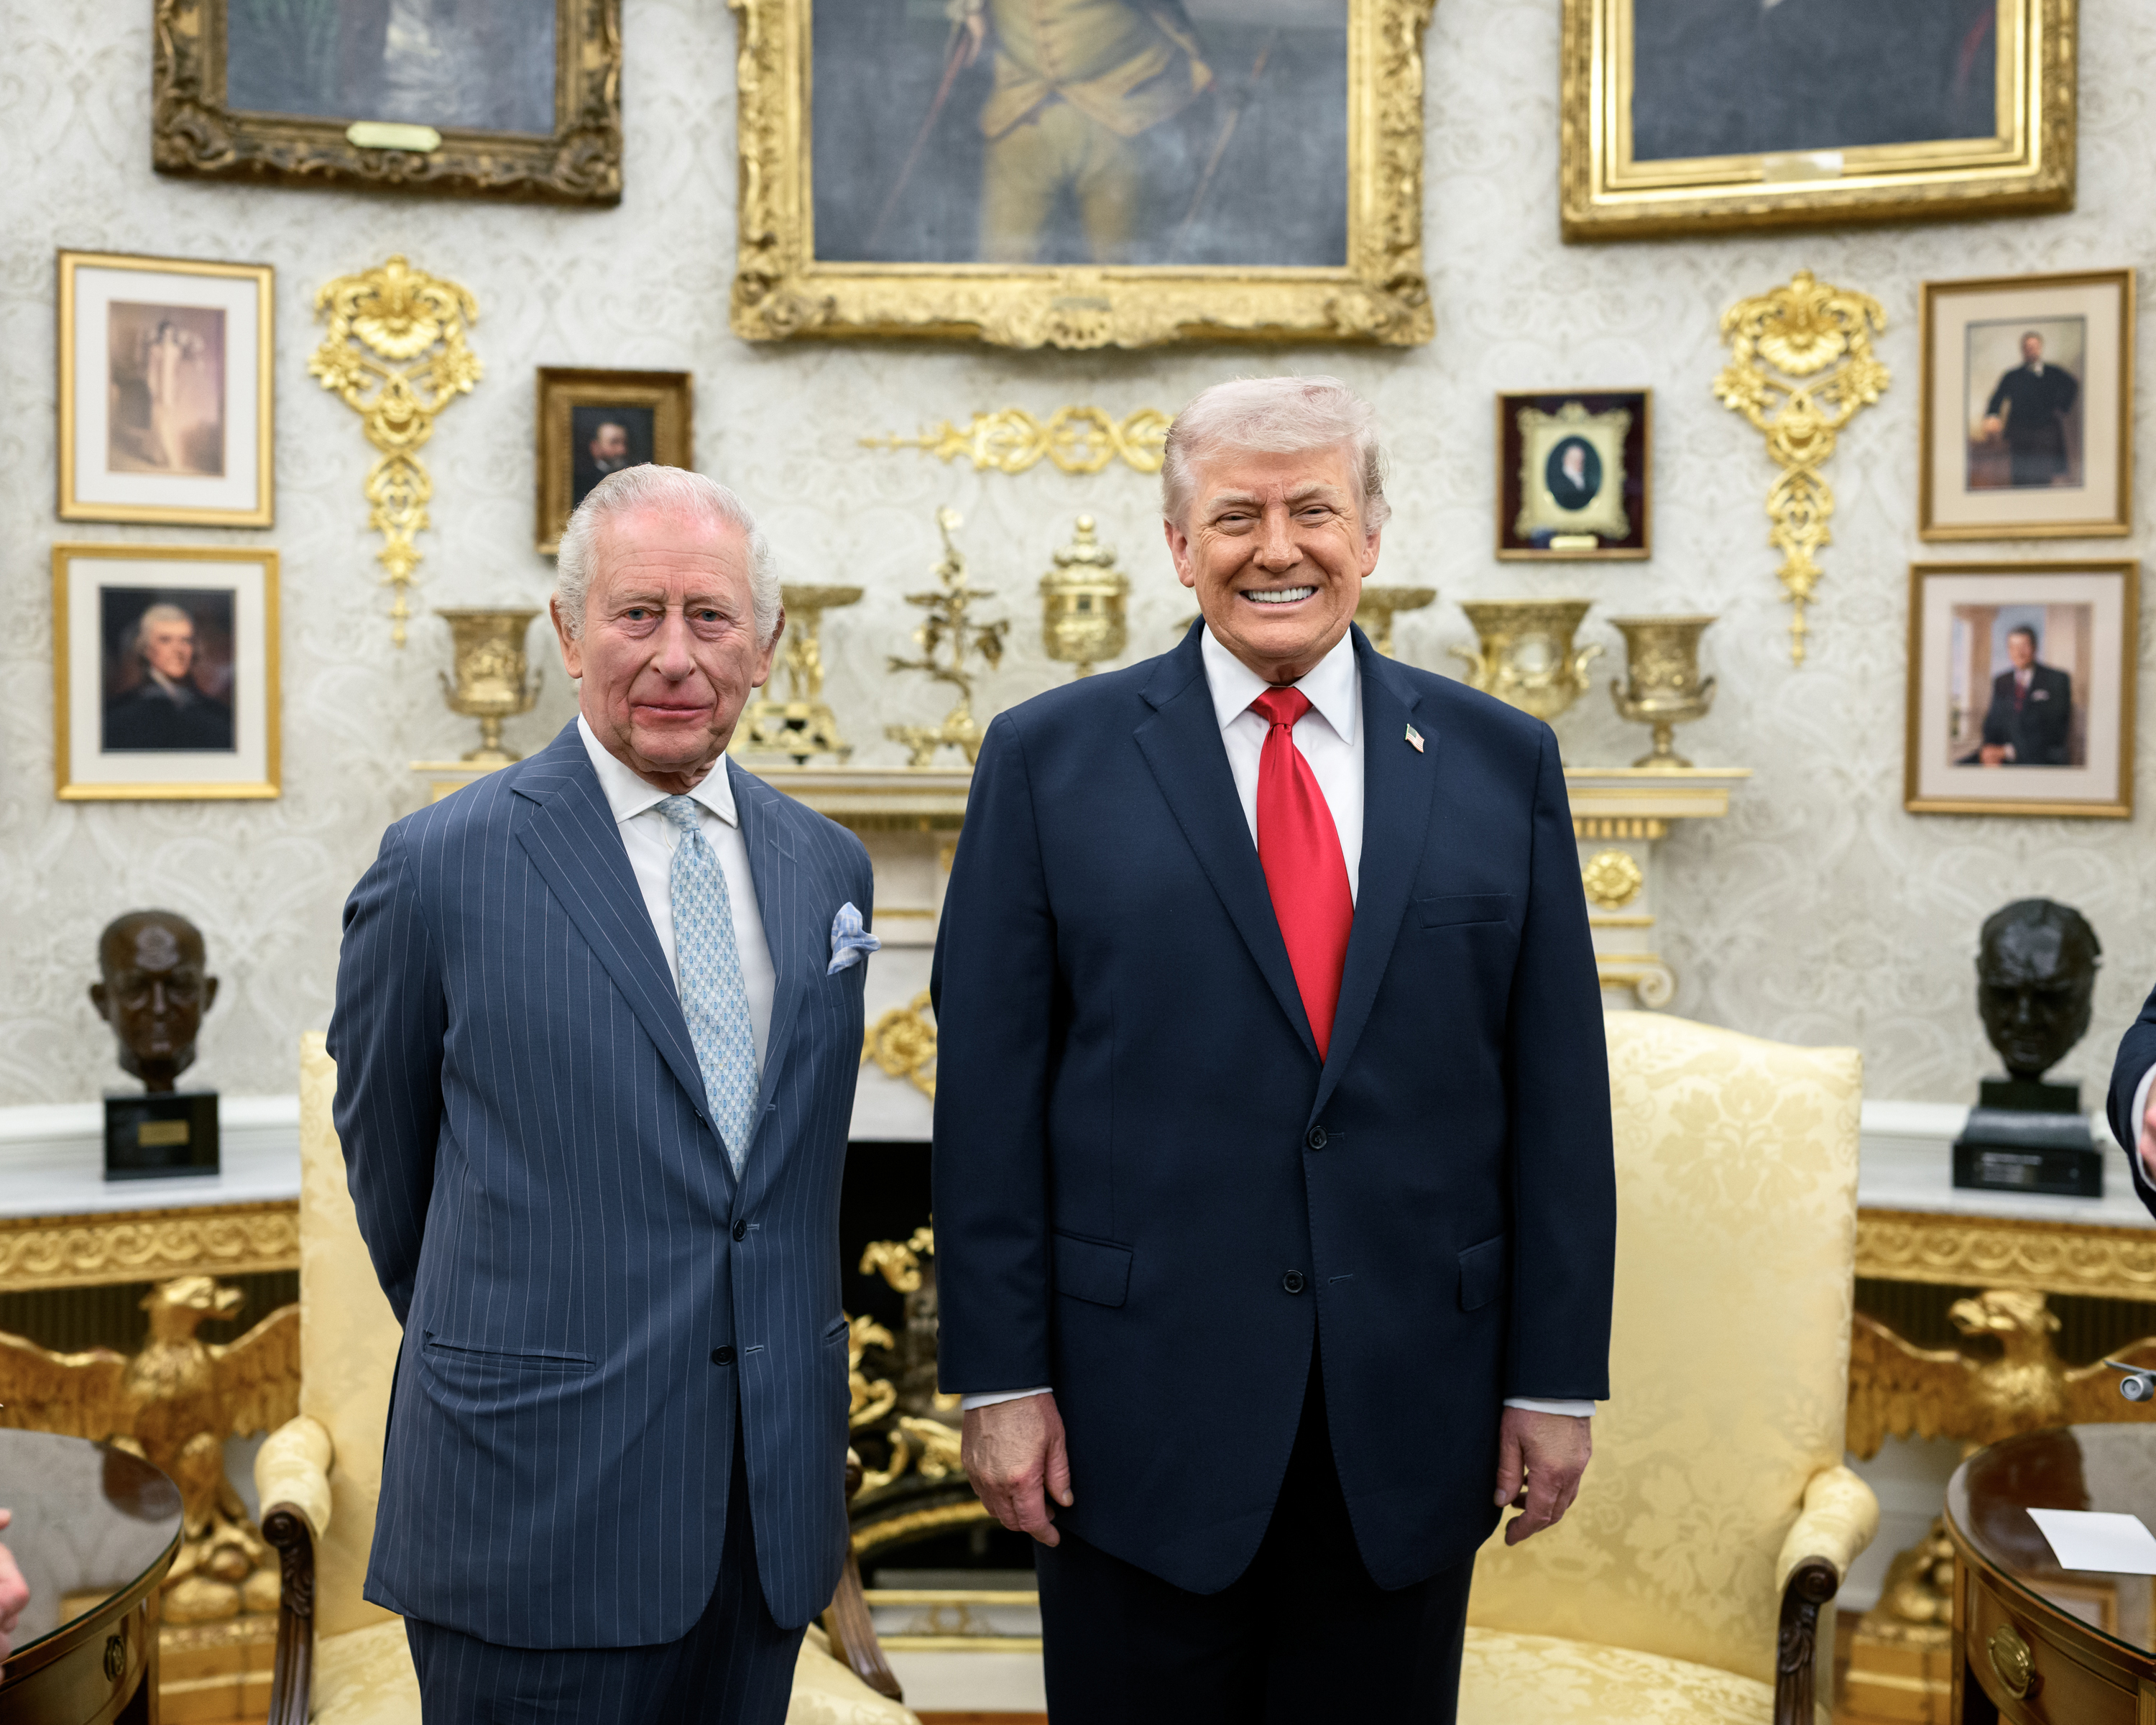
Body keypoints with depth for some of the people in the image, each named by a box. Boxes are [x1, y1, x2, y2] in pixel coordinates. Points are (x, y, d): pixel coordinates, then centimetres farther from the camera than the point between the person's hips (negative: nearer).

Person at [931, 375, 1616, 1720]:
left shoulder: (1503, 763, 4)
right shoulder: (1051, 759, -1)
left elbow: (1558, 1092, 4)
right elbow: (990, 1092, -2)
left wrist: (1558, 1378, 2)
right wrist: (1001, 1376, -5)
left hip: (1413, 1421, 2)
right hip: (1141, 1410, -1)